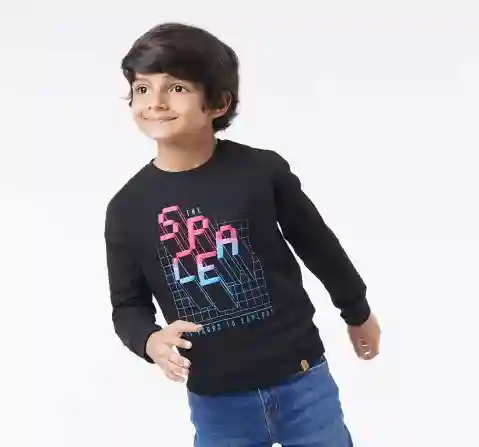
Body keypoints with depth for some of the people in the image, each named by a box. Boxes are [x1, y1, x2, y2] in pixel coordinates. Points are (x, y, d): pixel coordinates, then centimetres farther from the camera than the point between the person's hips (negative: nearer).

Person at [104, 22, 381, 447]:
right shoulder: (127, 207, -6)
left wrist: (358, 312, 18)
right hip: (214, 401, 1)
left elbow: (319, 245, 4)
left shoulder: (262, 170, -10)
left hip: (301, 382, -1)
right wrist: (150, 340, -18)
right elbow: (128, 304, 4)